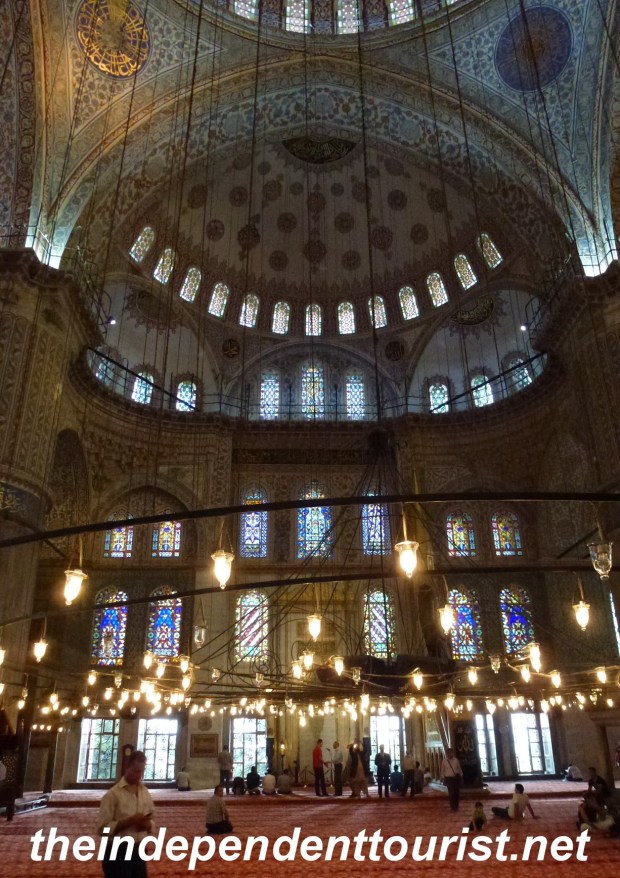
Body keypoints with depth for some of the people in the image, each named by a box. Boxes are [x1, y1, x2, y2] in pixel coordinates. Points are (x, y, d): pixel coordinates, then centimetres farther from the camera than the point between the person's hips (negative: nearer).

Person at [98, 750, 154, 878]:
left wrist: (147, 825, -7)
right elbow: (103, 829, -14)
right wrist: (130, 821, -22)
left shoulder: (145, 793, 8)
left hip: (138, 852, 6)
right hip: (117, 853, -6)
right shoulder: (113, 794, -10)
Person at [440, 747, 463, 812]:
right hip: (449, 778, -2)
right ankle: (452, 807, 9)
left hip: (456, 777, 2)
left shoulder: (456, 760, 0)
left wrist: (461, 776, 5)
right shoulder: (444, 761, -4)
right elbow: (442, 770, 1)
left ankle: (456, 806, 23)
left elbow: (459, 769, 7)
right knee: (451, 793, -3)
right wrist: (443, 779, 2)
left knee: (457, 792, 6)